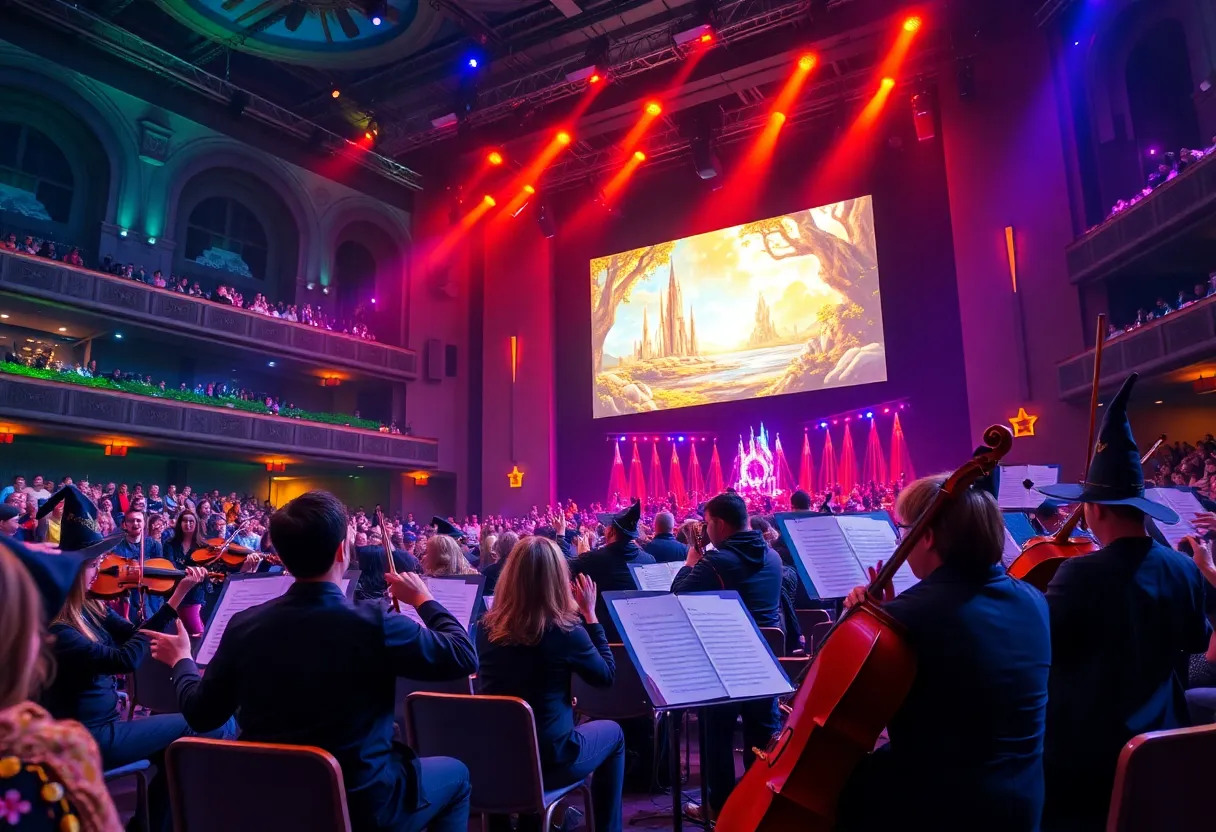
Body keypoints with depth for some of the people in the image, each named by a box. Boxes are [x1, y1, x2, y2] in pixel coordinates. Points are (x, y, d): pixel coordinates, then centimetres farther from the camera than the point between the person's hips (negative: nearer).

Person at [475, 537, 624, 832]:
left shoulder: (485, 627, -7)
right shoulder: (565, 631, -20)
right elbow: (607, 677, -2)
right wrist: (590, 613, -2)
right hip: (547, 760, -5)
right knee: (612, 732, 23)